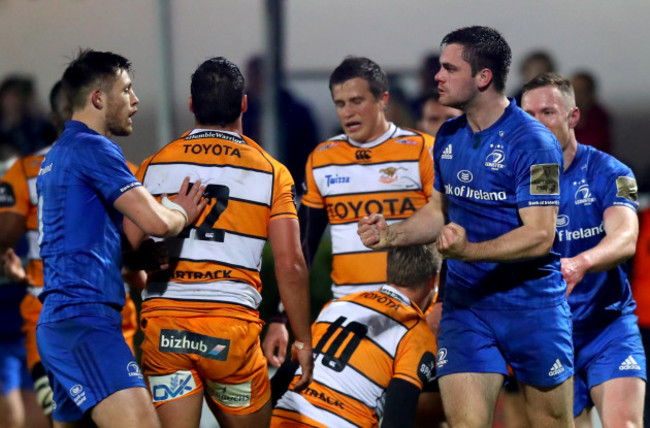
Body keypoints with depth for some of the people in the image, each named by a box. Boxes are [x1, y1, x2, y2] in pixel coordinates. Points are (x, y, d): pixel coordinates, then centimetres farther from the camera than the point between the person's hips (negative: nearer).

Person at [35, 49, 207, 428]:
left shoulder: (56, 155, 23)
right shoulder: (94, 149, -8)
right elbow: (155, 221, -15)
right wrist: (183, 215, 7)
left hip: (58, 321, 11)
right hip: (84, 318, -11)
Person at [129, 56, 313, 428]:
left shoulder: (153, 167, 9)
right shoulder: (271, 173, 5)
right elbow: (290, 264, -1)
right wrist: (303, 341, 5)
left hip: (162, 322, 2)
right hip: (232, 324, -1)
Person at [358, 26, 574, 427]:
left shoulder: (532, 142, -15)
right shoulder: (449, 137, 8)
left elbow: (539, 235, -20)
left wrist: (469, 250, -32)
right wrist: (392, 235, 4)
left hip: (532, 305, -5)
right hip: (464, 304, 5)